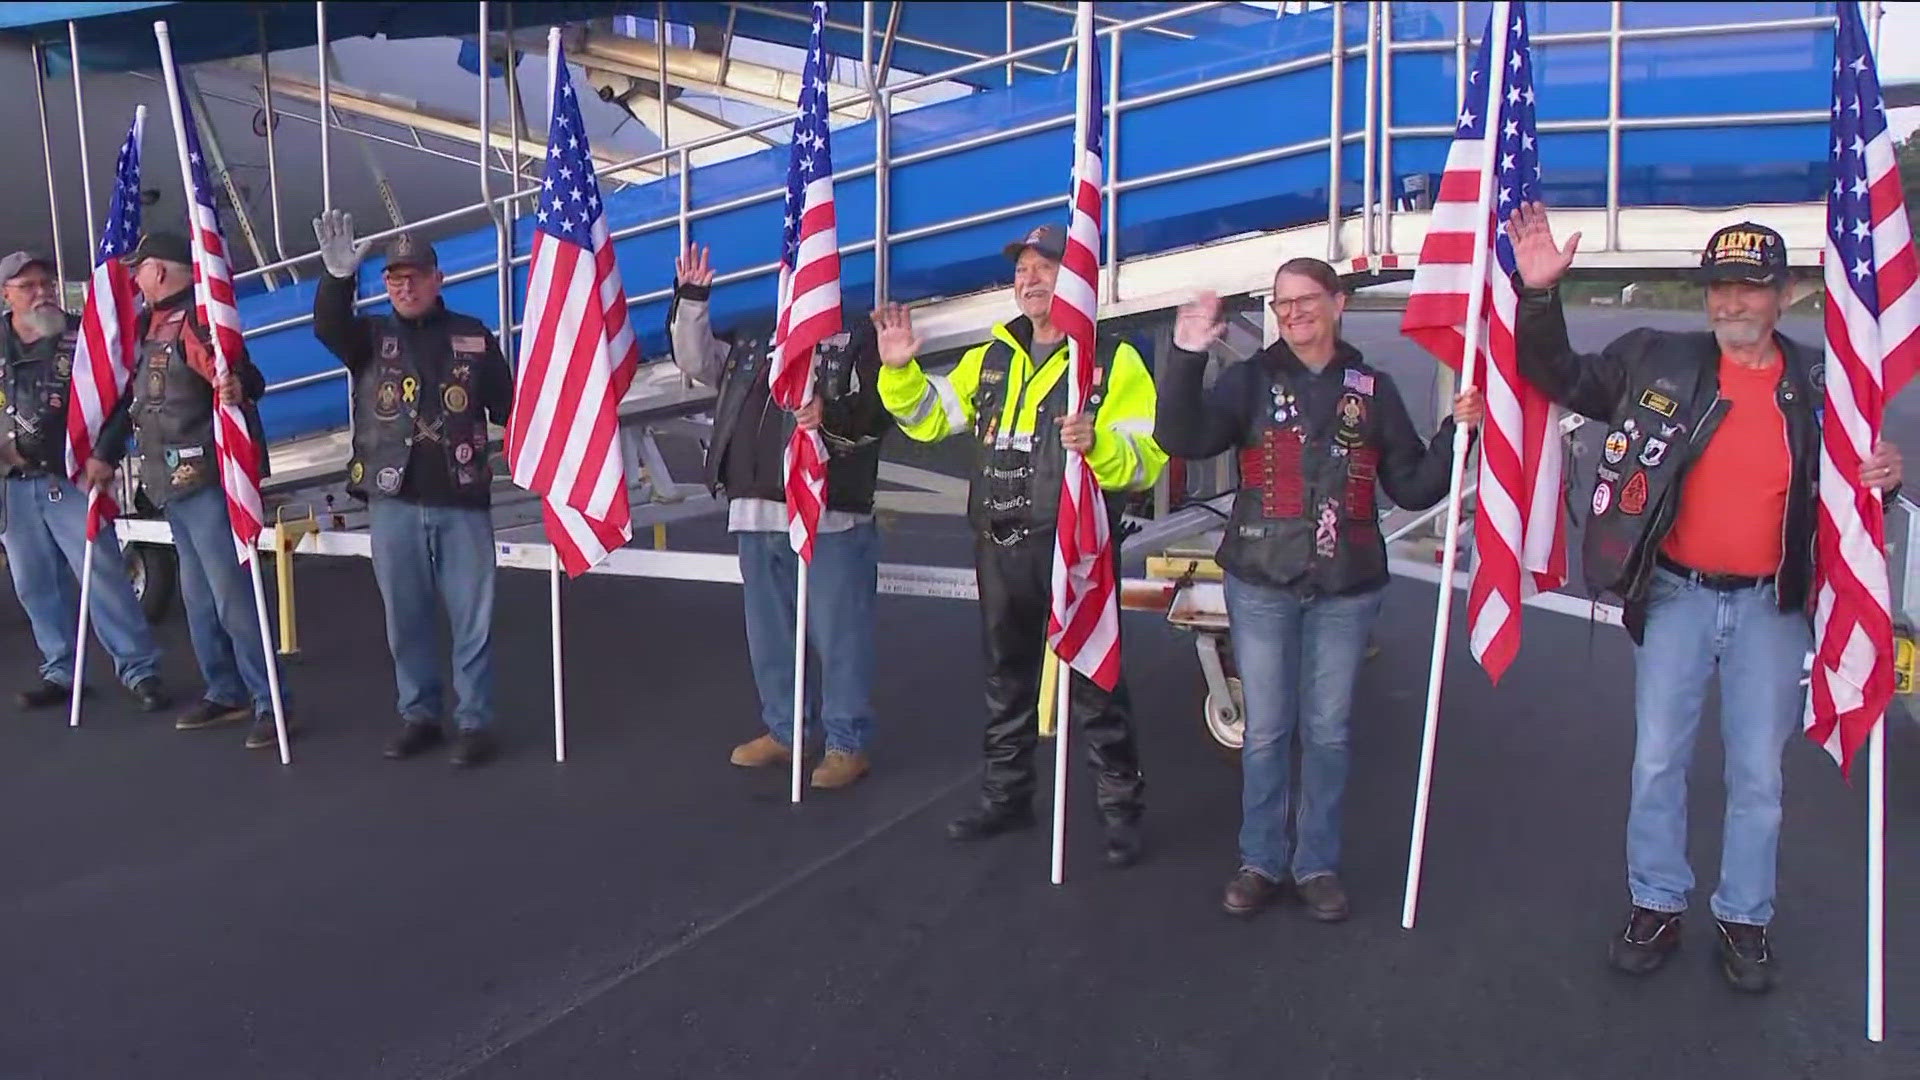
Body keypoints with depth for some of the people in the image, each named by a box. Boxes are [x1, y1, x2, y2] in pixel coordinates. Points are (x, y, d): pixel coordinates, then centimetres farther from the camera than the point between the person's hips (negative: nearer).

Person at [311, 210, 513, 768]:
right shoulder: (370, 335, 8)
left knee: (471, 617, 1)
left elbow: (506, 406, 9)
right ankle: (419, 715, 22)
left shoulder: (473, 337, 7)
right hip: (393, 500, 2)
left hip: (462, 500, -1)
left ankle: (475, 721, 10)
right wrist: (337, 279, -32)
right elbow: (328, 326, -14)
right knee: (406, 617, 10)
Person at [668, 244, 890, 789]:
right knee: (768, 633, 13)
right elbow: (696, 359, 19)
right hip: (757, 514, 7)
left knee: (838, 635, -4)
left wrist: (832, 416, -27)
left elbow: (878, 411, -9)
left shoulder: (858, 343, 3)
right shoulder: (753, 350, 23)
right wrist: (691, 300, 9)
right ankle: (781, 731, 25)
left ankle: (847, 744, 4)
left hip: (832, 517, -7)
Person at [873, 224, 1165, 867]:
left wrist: (1098, 445, -31)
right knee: (1006, 680, 17)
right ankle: (1005, 796, 31)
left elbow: (1147, 459, -12)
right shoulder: (992, 358, 13)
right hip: (1000, 548, 6)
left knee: (1093, 683, 1)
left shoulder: (1113, 359, -5)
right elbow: (929, 417, 18)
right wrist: (899, 370, 2)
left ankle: (1120, 807, 13)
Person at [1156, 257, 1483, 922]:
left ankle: (1318, 864, 22)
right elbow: (1182, 439, -12)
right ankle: (1260, 862, 20)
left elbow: (1412, 488, 7)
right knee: (1266, 730, 6)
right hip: (1261, 583, -1)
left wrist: (1455, 433, -7)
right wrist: (1185, 358, -23)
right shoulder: (1252, 380, 3)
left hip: (1346, 588, 1)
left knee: (1327, 730, 8)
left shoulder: (1372, 388, 7)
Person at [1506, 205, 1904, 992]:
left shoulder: (1820, 383, 1)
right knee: (1657, 761, 8)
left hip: (1771, 607, 1)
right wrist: (1538, 293, -12)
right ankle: (1656, 906, 24)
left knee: (1758, 773, 10)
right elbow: (1559, 377, 2)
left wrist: (1883, 479, -10)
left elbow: (1847, 487, 13)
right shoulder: (1656, 362, -3)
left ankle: (1745, 919, 26)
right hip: (1675, 596, 0)